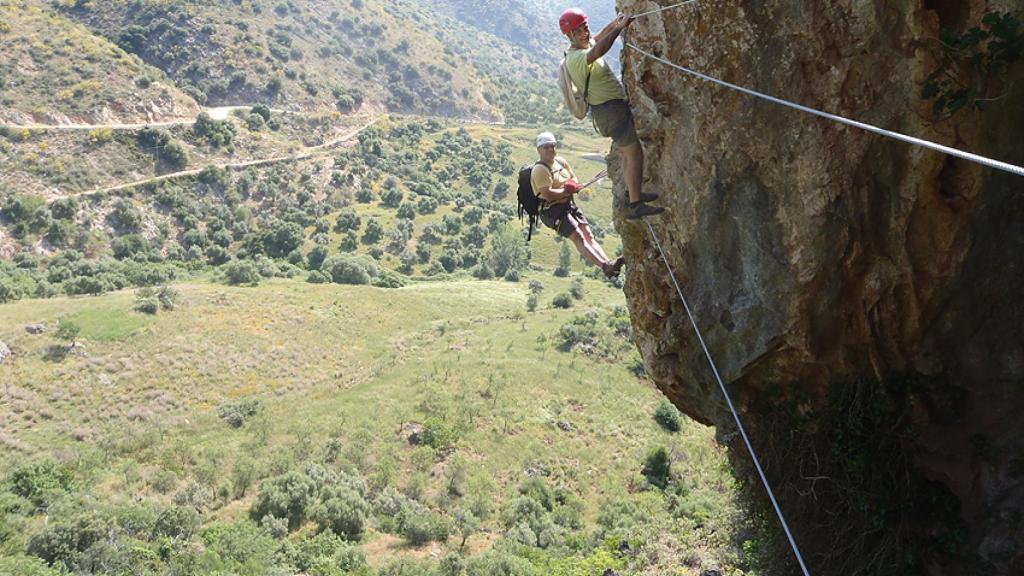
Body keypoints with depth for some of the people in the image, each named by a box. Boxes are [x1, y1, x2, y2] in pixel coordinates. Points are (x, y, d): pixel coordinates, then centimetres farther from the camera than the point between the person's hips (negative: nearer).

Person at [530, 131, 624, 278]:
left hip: (569, 205, 9)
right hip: (553, 210, -9)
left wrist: (572, 186, -4)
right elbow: (548, 194, -23)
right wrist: (567, 191, -12)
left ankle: (608, 262, -15)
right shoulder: (540, 169, -12)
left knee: (589, 236, -5)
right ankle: (605, 266, -33)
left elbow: (574, 178, 20)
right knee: (579, 238, -20)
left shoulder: (560, 161, 13)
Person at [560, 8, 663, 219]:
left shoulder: (584, 46, 8)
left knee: (628, 153, 22)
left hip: (612, 108, 10)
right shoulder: (577, 57, -23)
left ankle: (632, 193, 36)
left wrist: (613, 24, 23)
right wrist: (619, 27, -41)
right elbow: (597, 52, -46)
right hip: (610, 110, -10)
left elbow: (595, 39, 33)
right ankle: (635, 206, -6)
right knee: (635, 154, -8)